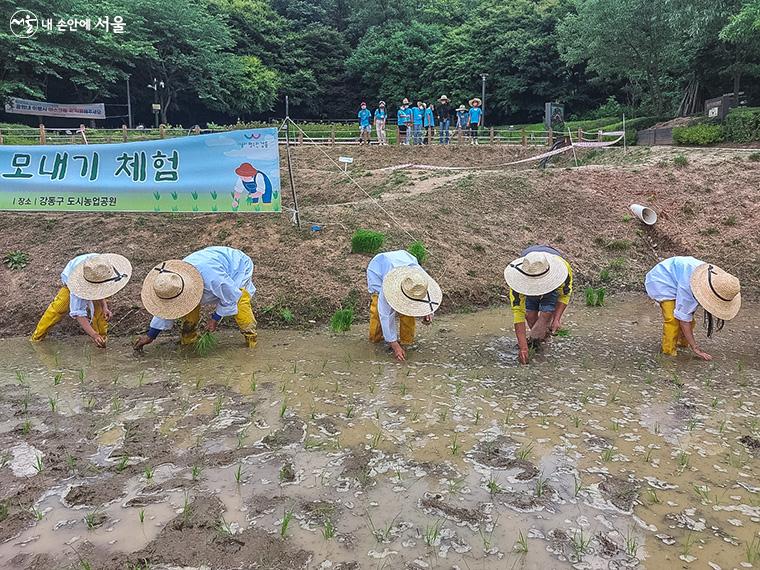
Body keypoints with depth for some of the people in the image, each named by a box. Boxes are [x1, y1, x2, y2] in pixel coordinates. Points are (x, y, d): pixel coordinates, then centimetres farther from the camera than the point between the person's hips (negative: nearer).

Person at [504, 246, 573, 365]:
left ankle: (533, 340, 1)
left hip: (554, 281, 0)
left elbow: (565, 295, -20)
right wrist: (523, 347, -45)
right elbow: (518, 312, -42)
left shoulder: (562, 268, -41)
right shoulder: (518, 278, -43)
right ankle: (541, 337, 12)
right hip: (529, 286, 0)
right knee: (530, 314, -14)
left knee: (546, 313, -19)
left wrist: (556, 319, -33)